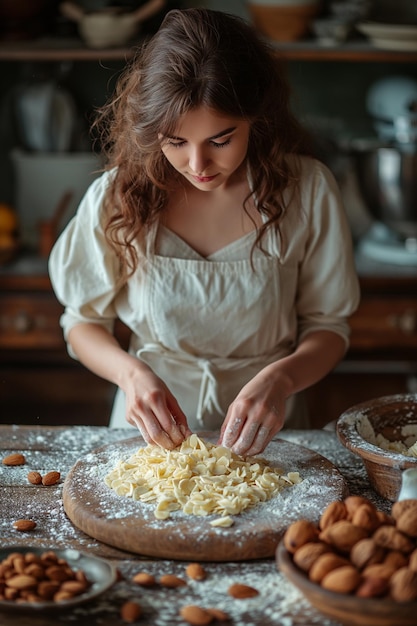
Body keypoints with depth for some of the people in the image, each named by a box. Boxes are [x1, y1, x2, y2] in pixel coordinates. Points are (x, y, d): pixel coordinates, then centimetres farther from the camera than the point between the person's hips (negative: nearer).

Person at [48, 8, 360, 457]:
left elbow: (328, 327, 0)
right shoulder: (118, 194, -8)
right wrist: (130, 372, -18)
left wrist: (281, 378, -22)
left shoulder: (305, 189, -10)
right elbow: (84, 320, 3)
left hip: (264, 437, 0)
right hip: (151, 433, 0)